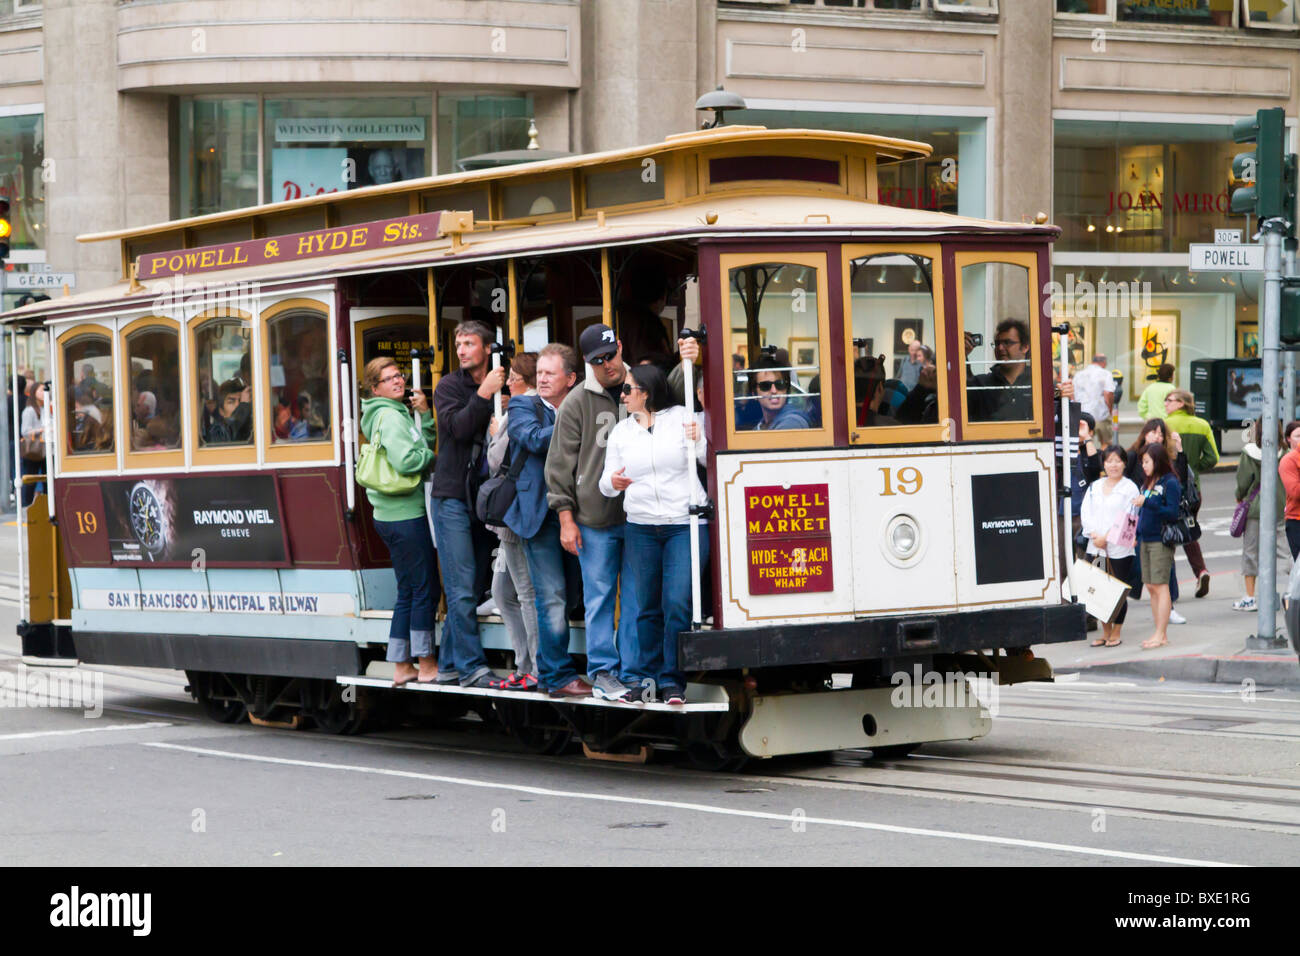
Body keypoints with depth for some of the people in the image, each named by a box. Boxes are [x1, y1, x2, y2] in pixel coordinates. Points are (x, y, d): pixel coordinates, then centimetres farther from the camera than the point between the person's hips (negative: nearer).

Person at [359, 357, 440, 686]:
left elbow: (429, 442, 19)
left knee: (408, 591, 12)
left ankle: (401, 666, 15)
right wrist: (431, 456, -7)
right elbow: (405, 461, -23)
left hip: (393, 516, 10)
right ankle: (426, 665, 1)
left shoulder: (399, 413, 18)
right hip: (405, 516, -10)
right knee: (424, 589, -4)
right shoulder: (389, 417, -13)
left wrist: (424, 414, 6)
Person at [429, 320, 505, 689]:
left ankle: (450, 664, 13)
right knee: (462, 589, -9)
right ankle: (472, 667, -9)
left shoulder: (498, 388, 12)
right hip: (451, 496, -4)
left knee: (465, 591, 6)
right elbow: (457, 426, -16)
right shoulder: (449, 386, 0)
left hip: (481, 498, 4)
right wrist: (484, 395, -21)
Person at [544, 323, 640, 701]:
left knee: (637, 597, 3)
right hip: (595, 519, -2)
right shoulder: (577, 403, 0)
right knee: (600, 596, 2)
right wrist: (566, 518, -2)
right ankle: (602, 672, 9)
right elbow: (560, 464, 1)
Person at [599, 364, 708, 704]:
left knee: (677, 603, -11)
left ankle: (672, 681, -4)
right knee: (648, 607, 7)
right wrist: (613, 483, -12)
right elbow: (606, 482, 11)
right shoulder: (621, 431, 12)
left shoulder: (681, 418, 1)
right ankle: (645, 677, 16)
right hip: (641, 527, 4)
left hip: (685, 524, -4)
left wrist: (698, 441, -16)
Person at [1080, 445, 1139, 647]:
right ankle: (1105, 632, 16)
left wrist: (1106, 537, -13)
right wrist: (1094, 535, -8)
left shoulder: (1130, 488, -1)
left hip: (1119, 549, -4)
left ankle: (1116, 634, 9)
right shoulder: (1094, 487, 14)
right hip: (1096, 547, 4)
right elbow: (1085, 512, 9)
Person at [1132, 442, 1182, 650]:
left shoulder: (1170, 483, -9)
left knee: (1160, 586, -7)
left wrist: (1147, 503, -22)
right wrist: (1137, 534, 10)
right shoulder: (1148, 483, 14)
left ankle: (1161, 635, -6)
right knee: (1151, 587, 8)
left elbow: (1172, 512, -17)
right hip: (1145, 540, 8)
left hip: (1161, 540, -8)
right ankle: (1160, 634, 12)